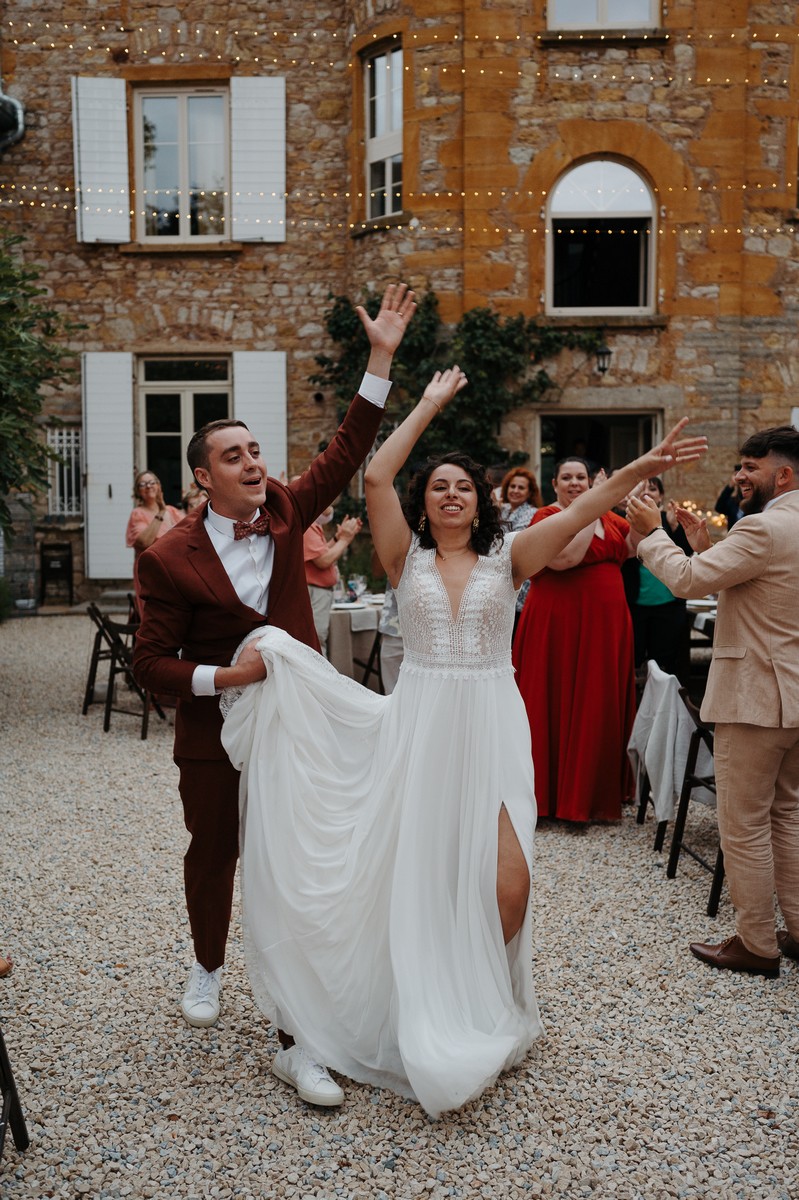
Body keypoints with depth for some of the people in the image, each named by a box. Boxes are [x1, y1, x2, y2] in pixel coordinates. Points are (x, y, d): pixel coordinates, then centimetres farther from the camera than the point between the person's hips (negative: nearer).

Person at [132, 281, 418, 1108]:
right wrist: (222, 677, -23)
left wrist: (381, 357, -7)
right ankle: (208, 965, 52)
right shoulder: (170, 559, -12)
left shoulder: (284, 513, -2)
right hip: (214, 736, -2)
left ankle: (296, 1043, 14)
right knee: (214, 853, 19)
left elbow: (347, 452, -3)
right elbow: (151, 664, -9)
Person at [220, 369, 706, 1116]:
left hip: (490, 727, 0)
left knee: (506, 884, -8)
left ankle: (485, 1007, 23)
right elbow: (375, 477, -8)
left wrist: (637, 472, -22)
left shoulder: (506, 557, 5)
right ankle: (431, 1018, 31)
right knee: (419, 874, 8)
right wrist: (429, 404, -1)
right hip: (419, 726, 1)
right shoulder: (407, 557, 4)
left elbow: (577, 514, -9)